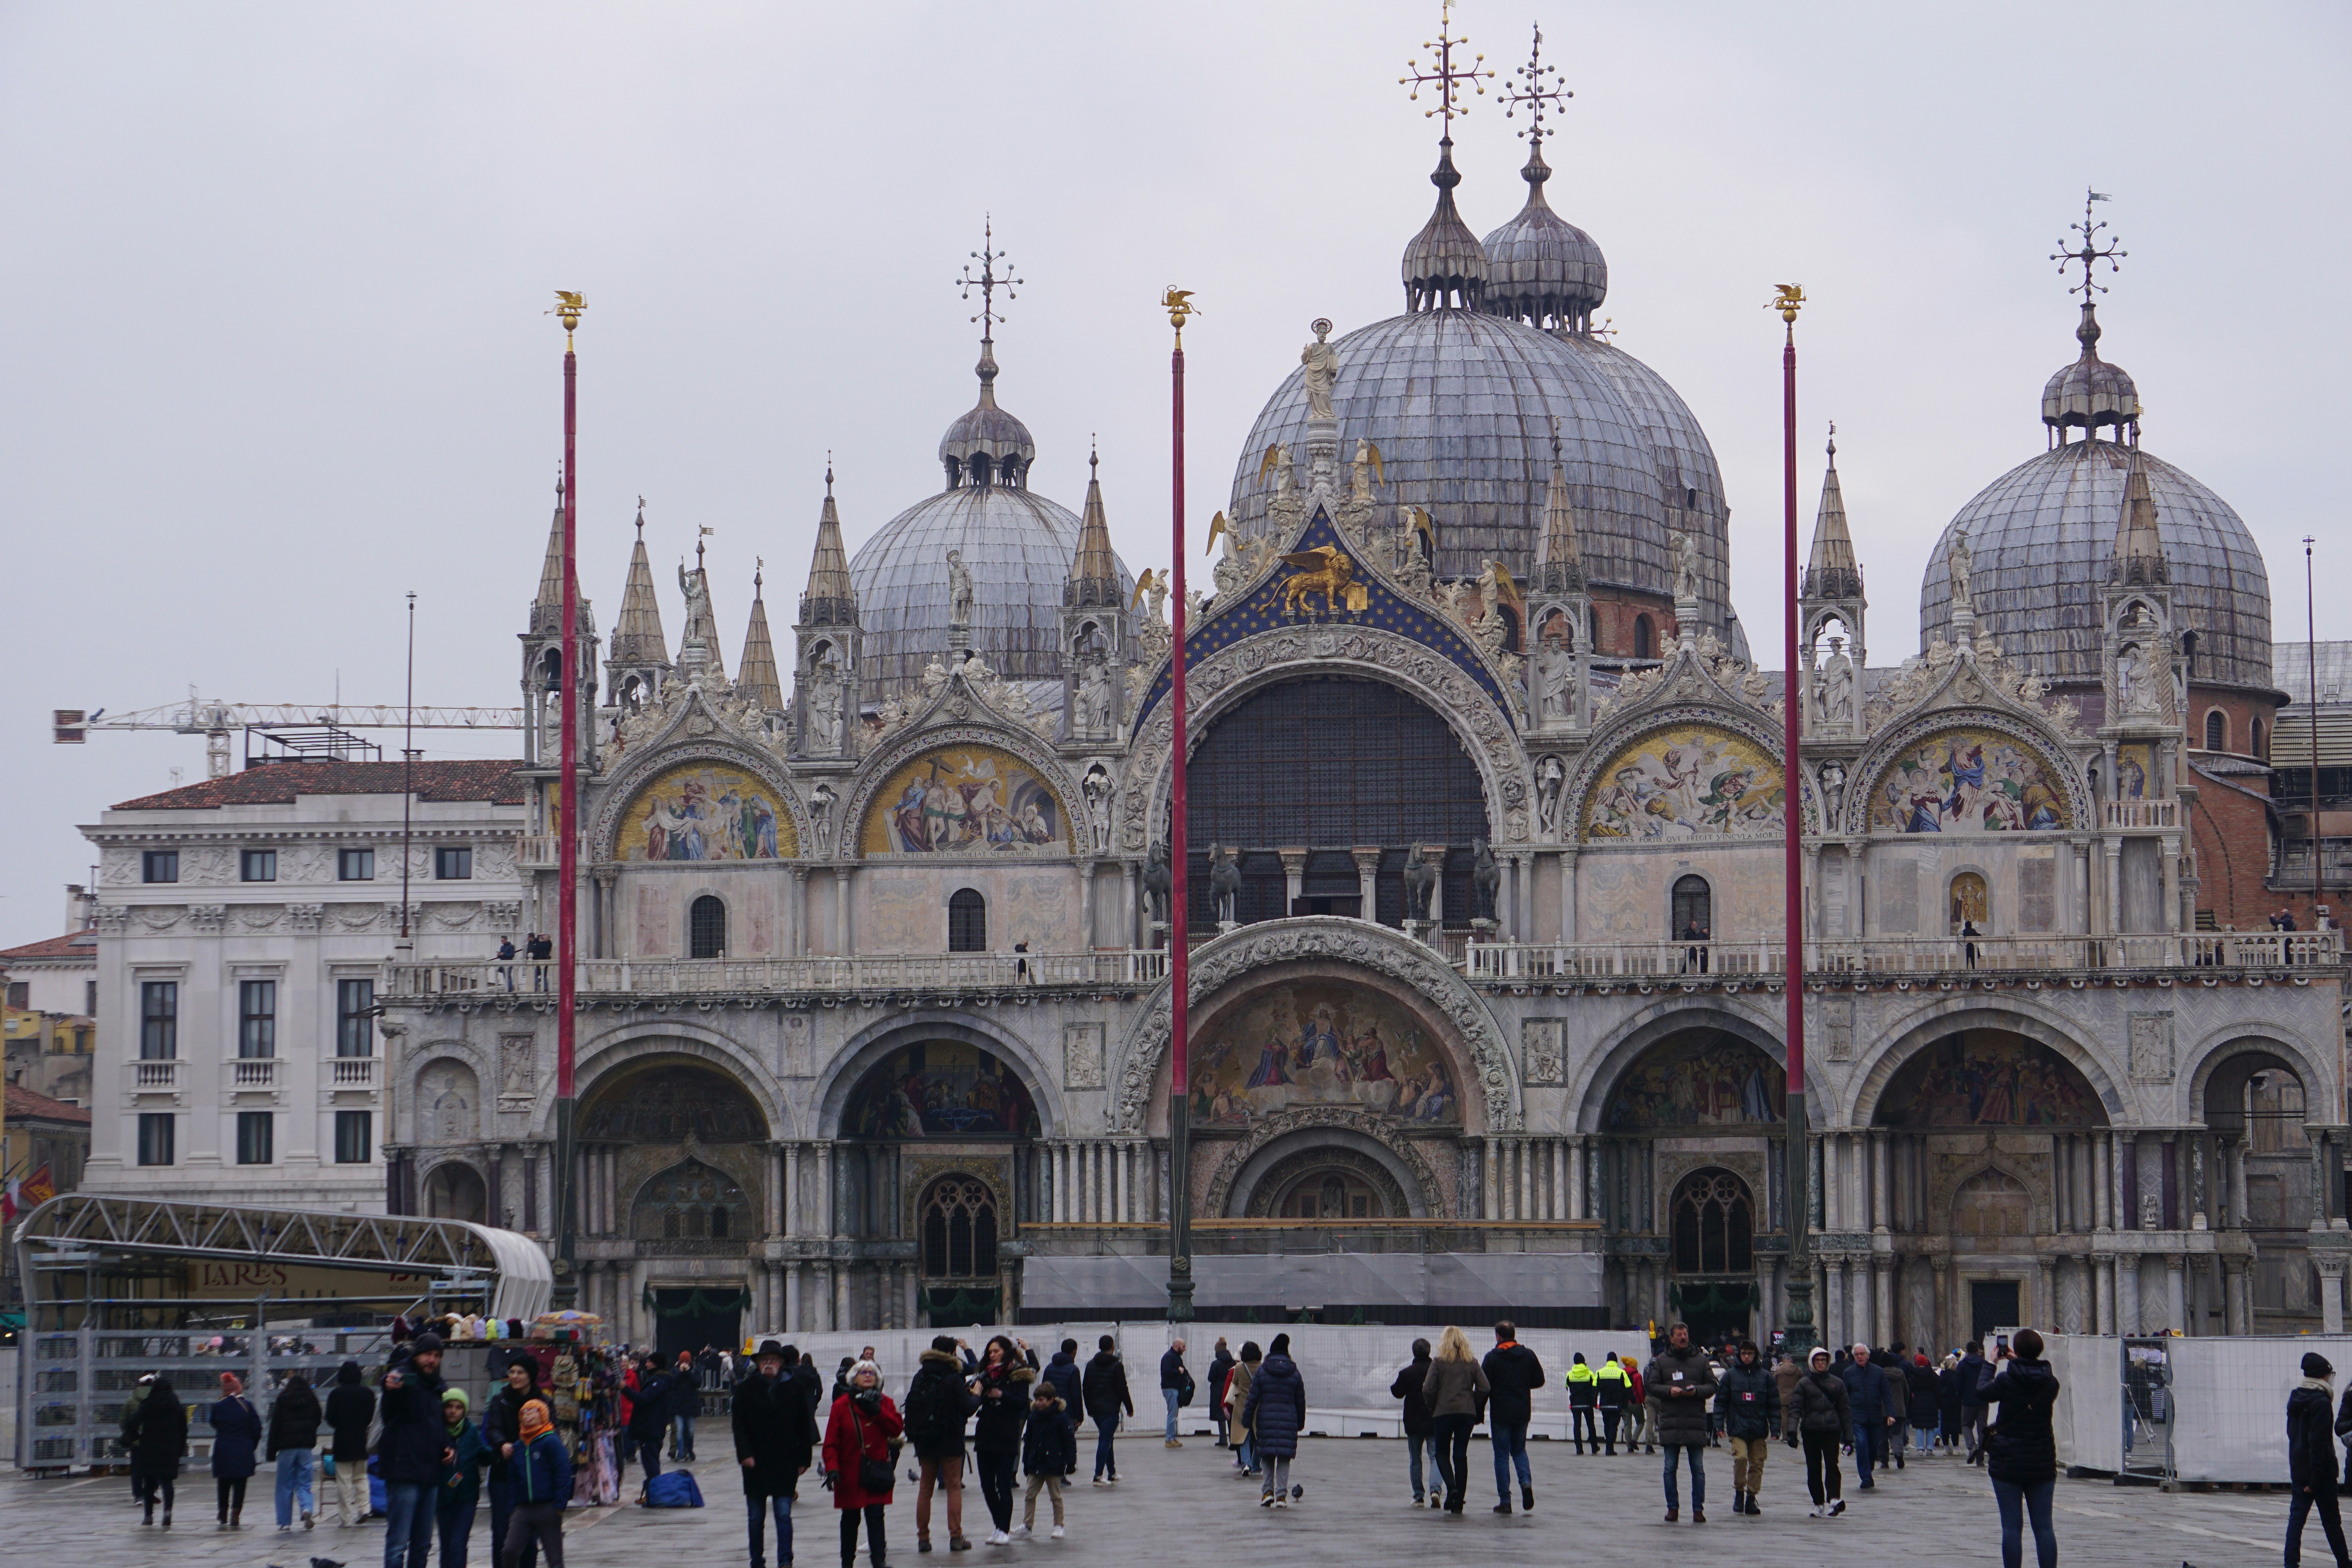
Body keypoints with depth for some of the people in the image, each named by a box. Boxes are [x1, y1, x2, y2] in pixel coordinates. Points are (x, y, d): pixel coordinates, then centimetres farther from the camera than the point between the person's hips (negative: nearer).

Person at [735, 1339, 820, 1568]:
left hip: (785, 1463, -1)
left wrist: (803, 1459, 1)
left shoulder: (793, 1388, 3)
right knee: (756, 1518, 8)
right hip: (755, 1463, 1)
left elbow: (804, 1427, 5)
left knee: (784, 1515, -8)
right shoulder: (746, 1388, 3)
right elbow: (738, 1424, 0)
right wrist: (745, 1454, -11)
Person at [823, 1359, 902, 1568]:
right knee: (850, 1518, 9)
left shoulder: (885, 1403, 6)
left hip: (877, 1471, 1)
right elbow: (832, 1441, -5)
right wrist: (832, 1468, -15)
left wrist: (878, 1411, -17)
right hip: (850, 1472, -1)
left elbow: (897, 1429, -8)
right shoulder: (842, 1405, -2)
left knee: (876, 1515, -7)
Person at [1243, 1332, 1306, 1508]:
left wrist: (1247, 1419, 6)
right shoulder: (1295, 1373, 4)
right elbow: (1301, 1401, 9)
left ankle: (1268, 1491, 1)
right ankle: (1282, 1495, -1)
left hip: (1266, 1419, 0)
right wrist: (1301, 1423, 19)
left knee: (1267, 1456, 10)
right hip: (1289, 1420, 0)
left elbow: (1253, 1398, 0)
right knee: (1284, 1458, 3)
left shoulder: (1262, 1371, 1)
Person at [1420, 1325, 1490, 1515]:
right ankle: (1458, 1503, 4)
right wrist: (1473, 1404, 11)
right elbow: (1484, 1388, -2)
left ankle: (1451, 1487, -16)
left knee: (1442, 1453, 11)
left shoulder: (1439, 1362, -4)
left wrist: (1433, 1407, 7)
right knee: (1461, 1455, 7)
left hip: (1443, 1413, -3)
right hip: (1467, 1413, 3)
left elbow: (1428, 1389, -10)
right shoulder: (1472, 1363, 4)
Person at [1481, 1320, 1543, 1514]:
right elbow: (1539, 1381, 7)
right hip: (1523, 1411, 4)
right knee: (1519, 1449, 20)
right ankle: (1526, 1481, -7)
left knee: (1502, 1455, 3)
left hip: (1500, 1413, -4)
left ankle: (1505, 1501, 0)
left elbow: (1484, 1387, -9)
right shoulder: (1528, 1355, 3)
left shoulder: (1492, 1358, -7)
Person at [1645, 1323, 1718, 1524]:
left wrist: (1697, 1391, -12)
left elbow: (1712, 1386, 7)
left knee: (1698, 1469, 2)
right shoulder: (1661, 1360, 7)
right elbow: (1652, 1385, 6)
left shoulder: (1700, 1360, 6)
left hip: (1696, 1422, 0)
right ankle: (1673, 1508, 12)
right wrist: (1669, 1391, -12)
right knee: (1670, 1468, 4)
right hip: (1670, 1422, 1)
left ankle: (1698, 1509, 7)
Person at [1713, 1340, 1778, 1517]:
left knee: (1757, 1463, 2)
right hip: (1737, 1428, -2)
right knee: (1740, 1457, -18)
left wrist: (1775, 1427, 2)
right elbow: (1721, 1401, 7)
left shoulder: (1766, 1376, 8)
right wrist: (1719, 1424, -1)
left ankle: (1751, 1497, 12)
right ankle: (1739, 1492, -2)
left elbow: (1774, 1403, 9)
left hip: (1759, 1429, 2)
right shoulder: (1730, 1375, 5)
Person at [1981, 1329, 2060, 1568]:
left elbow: (1984, 1393, 7)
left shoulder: (2006, 1380, -12)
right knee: (2044, 1526, 6)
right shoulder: (2051, 1383, -2)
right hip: (2042, 1462, 3)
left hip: (2008, 1462, -3)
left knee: (2012, 1527, 1)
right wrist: (2019, 1362, 24)